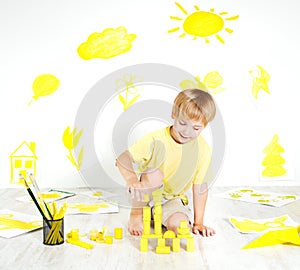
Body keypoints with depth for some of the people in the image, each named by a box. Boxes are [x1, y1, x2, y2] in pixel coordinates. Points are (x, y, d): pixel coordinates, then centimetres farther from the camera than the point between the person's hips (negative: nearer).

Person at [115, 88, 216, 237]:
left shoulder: (203, 150, -12)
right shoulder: (155, 139, -20)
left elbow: (200, 187, -6)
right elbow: (123, 159, -21)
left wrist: (198, 222, -5)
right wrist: (131, 179, -42)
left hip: (173, 199, 2)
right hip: (147, 195, -1)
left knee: (179, 225, -29)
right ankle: (136, 214, -13)